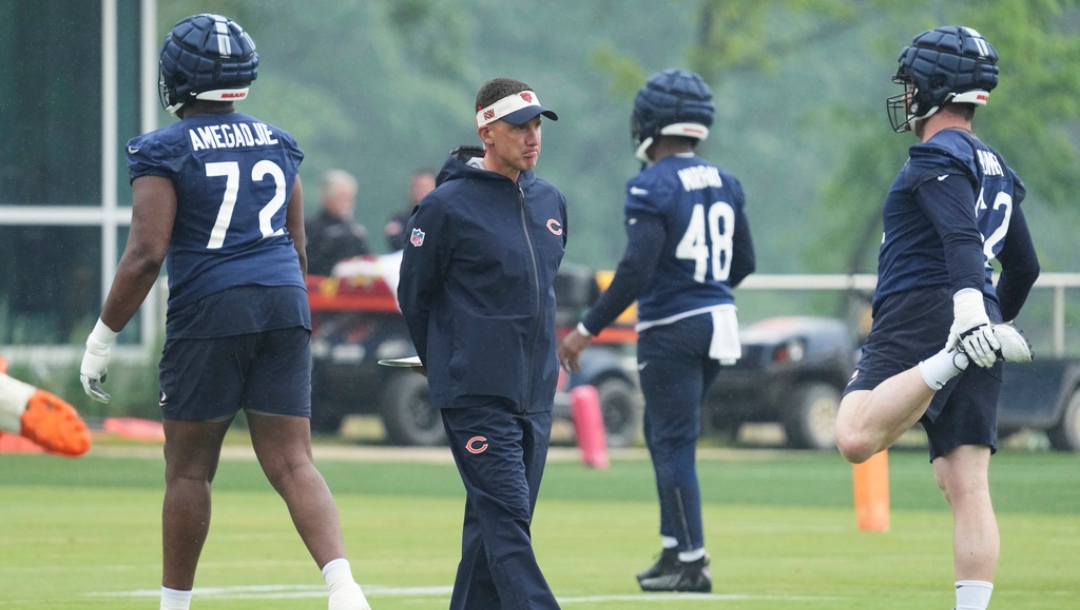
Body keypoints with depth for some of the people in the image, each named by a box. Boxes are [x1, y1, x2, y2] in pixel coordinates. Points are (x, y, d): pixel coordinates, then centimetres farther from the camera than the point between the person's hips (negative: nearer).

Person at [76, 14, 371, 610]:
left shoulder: (166, 152, -6)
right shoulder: (276, 144, 12)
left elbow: (145, 254, -13)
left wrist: (102, 338, -7)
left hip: (209, 313, -5)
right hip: (285, 303, 5)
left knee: (188, 471, 8)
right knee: (291, 465, 1)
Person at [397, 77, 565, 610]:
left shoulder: (549, 201, 11)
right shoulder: (448, 206, -9)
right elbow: (414, 294, 0)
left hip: (534, 391, 7)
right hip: (476, 396, -7)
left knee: (496, 522, 10)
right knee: (505, 519, -13)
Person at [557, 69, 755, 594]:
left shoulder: (653, 187, -15)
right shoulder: (723, 184, 7)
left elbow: (636, 270, -21)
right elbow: (744, 262, 14)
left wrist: (588, 330, -16)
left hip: (671, 329, -7)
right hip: (718, 321, 8)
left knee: (674, 442, -1)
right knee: (663, 435, 19)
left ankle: (690, 563, 0)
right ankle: (675, 547, 20)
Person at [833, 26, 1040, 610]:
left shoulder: (938, 158, -3)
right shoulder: (995, 169, 23)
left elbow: (962, 238, -21)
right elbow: (1024, 266, 30)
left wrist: (970, 308, -34)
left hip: (923, 313, -8)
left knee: (857, 438, -26)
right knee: (966, 486, 1)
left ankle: (952, 361, -36)